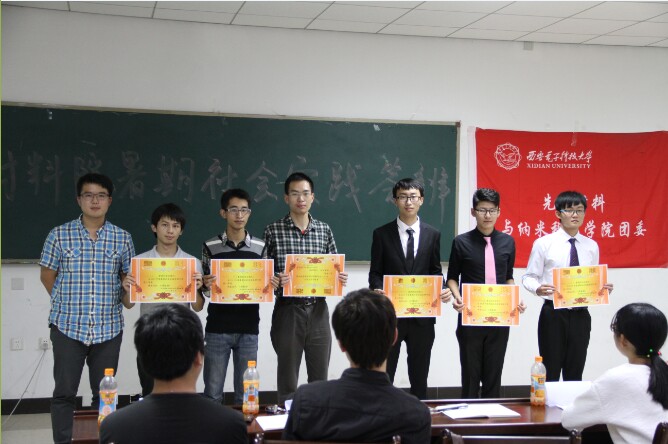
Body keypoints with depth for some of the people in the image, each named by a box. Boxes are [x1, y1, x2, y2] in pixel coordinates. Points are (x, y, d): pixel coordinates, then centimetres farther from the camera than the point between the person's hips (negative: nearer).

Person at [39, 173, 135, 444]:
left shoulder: (122, 238, 4)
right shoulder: (59, 235, -1)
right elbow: (47, 275, 7)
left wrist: (114, 301, 2)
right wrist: (68, 302, 5)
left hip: (108, 328, 2)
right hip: (68, 327, -1)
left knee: (105, 394, 9)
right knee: (64, 393, 3)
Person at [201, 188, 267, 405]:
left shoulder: (260, 247, 4)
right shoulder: (210, 247, 1)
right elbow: (204, 287, 7)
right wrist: (206, 285, -15)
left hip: (248, 329, 1)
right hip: (217, 329, -1)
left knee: (245, 392, 7)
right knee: (213, 392, 4)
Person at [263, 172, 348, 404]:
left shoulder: (324, 230, 7)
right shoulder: (273, 230, -1)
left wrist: (339, 278, -9)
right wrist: (274, 280, -21)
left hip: (318, 310, 2)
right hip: (287, 311, -2)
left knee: (320, 378, 8)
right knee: (287, 379, 6)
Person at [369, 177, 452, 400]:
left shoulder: (432, 234, 7)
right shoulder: (382, 234, 1)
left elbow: (435, 271, 10)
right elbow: (375, 272, 2)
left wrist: (443, 290, -10)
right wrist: (377, 290, -19)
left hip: (422, 315, 2)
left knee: (419, 373, 10)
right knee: (384, 373, 3)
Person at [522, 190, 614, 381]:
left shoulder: (591, 246, 8)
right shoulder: (544, 243, -3)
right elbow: (528, 277, -2)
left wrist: (604, 287, -8)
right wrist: (538, 288, -23)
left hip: (580, 315, 3)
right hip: (553, 314, -3)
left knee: (575, 373, 11)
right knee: (550, 373, 2)